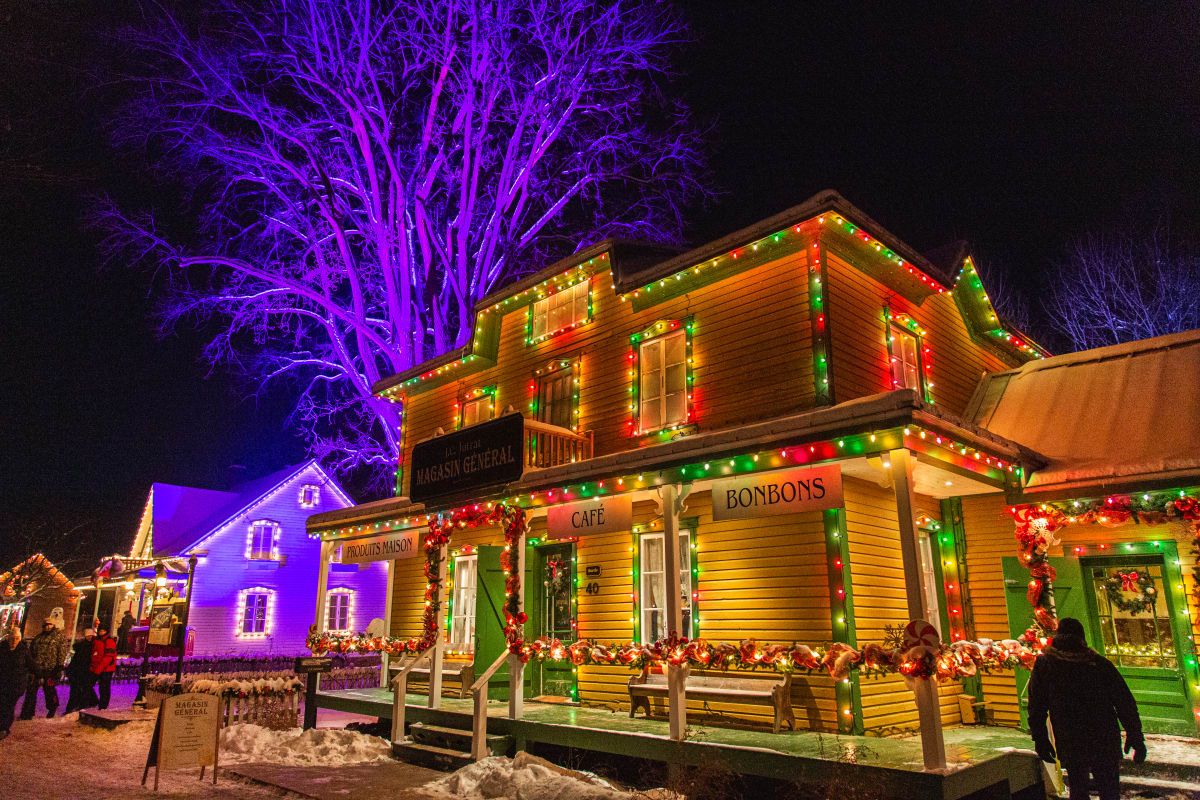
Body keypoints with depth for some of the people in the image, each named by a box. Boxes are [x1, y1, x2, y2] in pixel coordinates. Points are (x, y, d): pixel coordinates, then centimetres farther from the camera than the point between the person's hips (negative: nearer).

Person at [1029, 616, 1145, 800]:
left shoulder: (1043, 664, 1)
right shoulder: (1100, 662, 1)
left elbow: (1036, 706, 2)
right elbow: (1125, 702, 2)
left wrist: (1040, 738, 9)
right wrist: (1135, 736, 10)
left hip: (1069, 744, -1)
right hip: (1106, 741, 1)